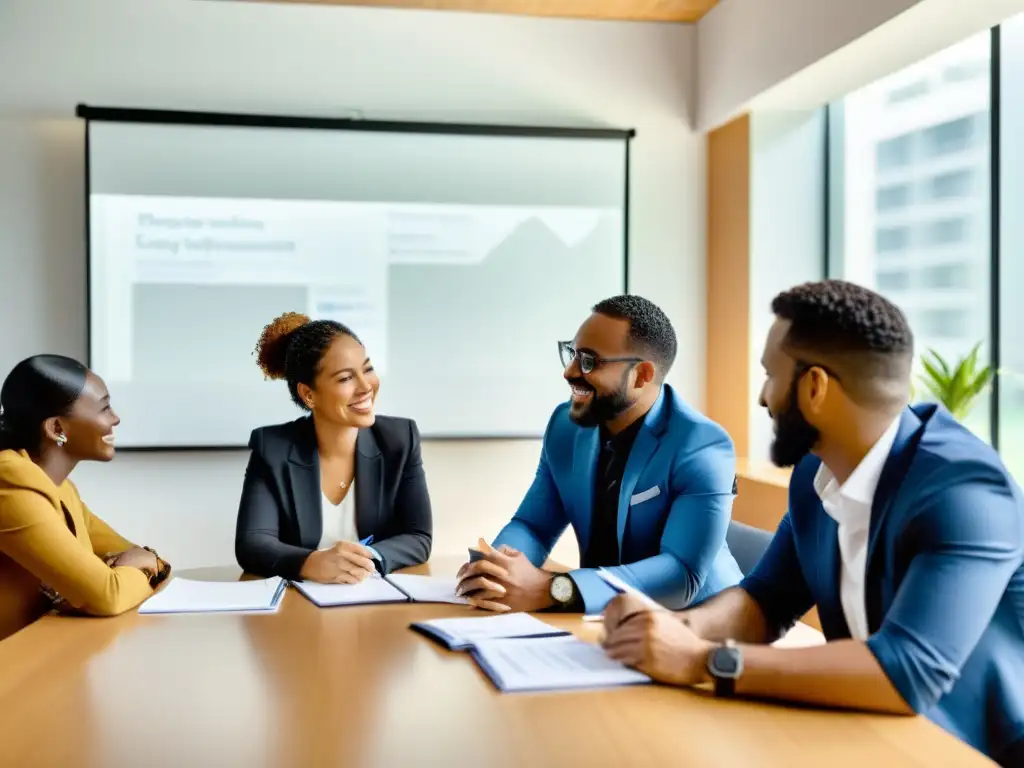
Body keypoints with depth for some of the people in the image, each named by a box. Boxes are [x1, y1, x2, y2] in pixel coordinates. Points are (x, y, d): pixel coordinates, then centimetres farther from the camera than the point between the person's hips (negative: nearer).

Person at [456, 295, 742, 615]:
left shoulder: (702, 449, -19)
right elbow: (532, 526, 2)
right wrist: (493, 568, -21)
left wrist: (550, 589, -36)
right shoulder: (565, 425, -1)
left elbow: (682, 574, -27)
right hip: (604, 614, 4)